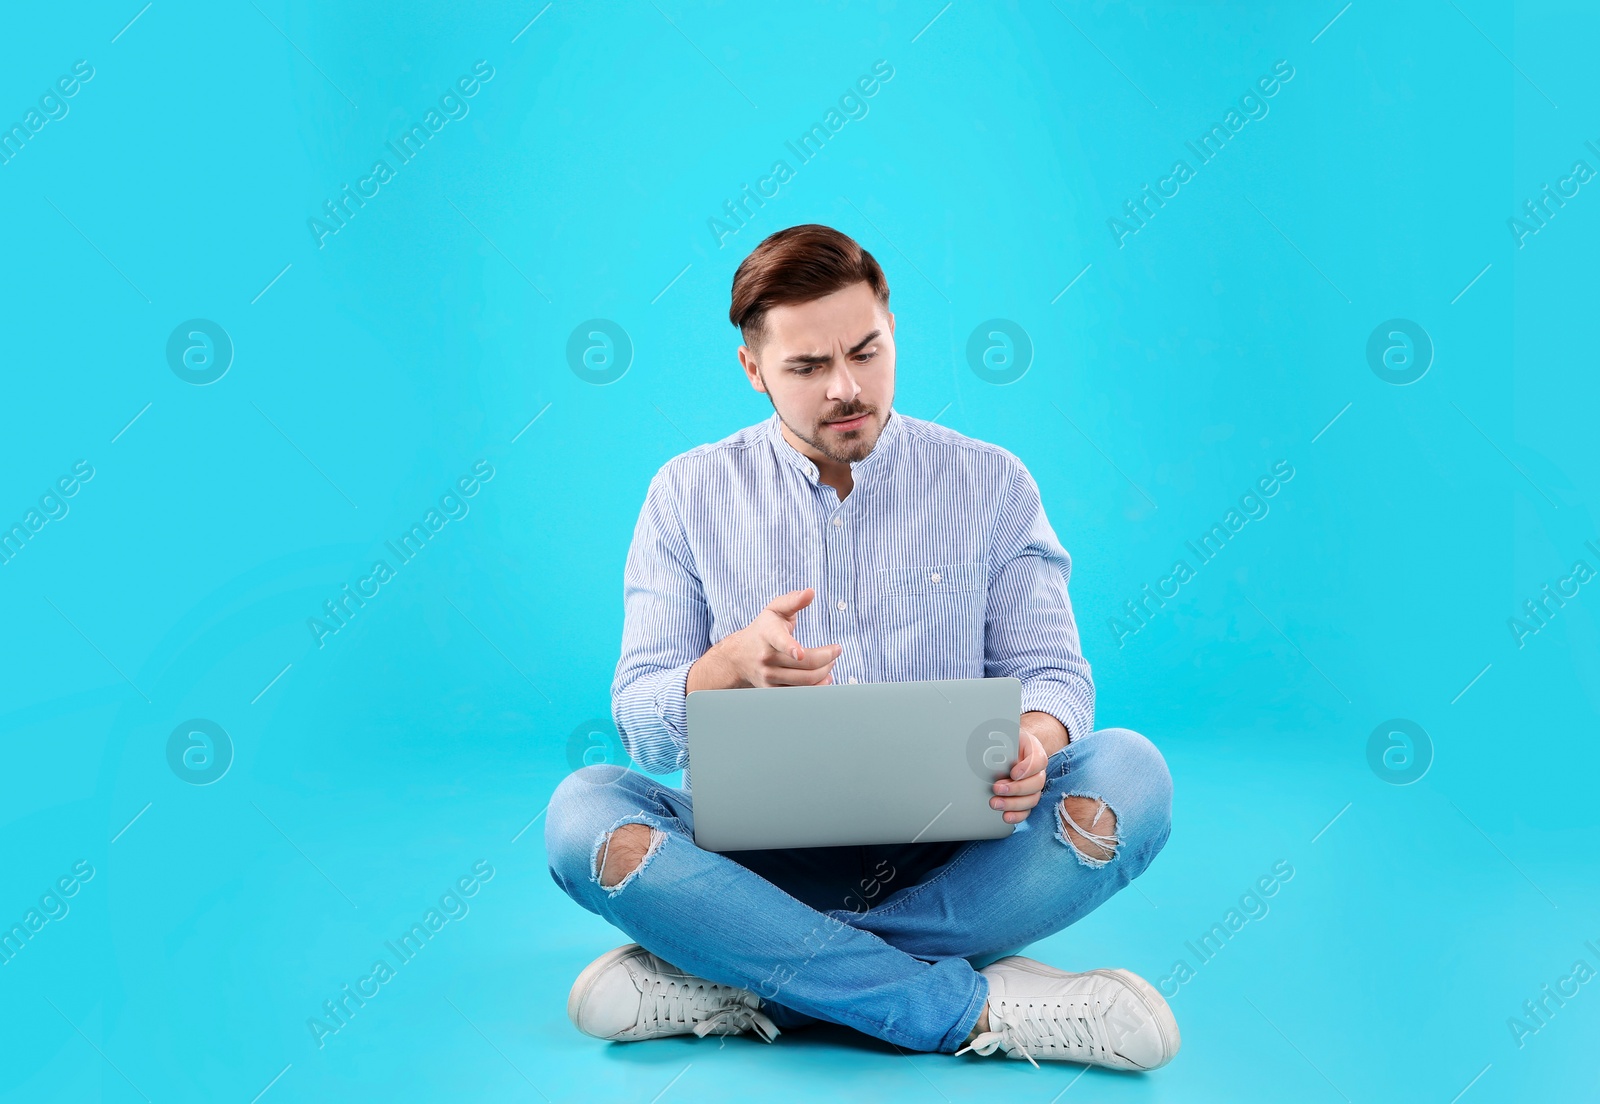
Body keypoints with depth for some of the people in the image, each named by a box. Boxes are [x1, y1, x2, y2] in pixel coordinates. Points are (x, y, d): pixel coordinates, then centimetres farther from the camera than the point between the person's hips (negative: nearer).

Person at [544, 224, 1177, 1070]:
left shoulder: (990, 483, 6)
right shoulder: (689, 494, 5)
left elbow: (1049, 671, 5)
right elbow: (642, 724, 1)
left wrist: (1034, 739, -21)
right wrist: (732, 665, -23)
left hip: (950, 854, 1)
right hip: (760, 852, 0)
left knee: (1130, 773, -26)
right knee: (583, 810, -28)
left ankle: (740, 980, -27)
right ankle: (977, 1010, -30)